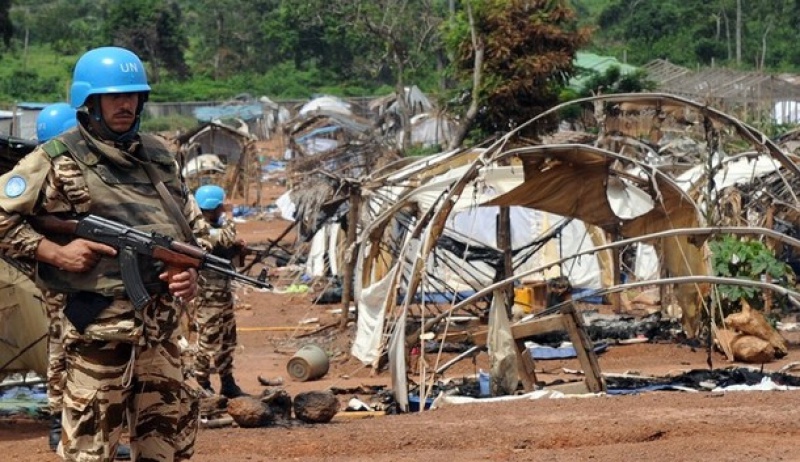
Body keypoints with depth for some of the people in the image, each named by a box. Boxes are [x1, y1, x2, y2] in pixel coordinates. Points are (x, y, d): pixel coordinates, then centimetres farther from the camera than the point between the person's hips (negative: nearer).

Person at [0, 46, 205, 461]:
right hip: (99, 323, -6)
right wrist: (55, 252, -14)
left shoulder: (158, 155, 13)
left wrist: (191, 269, 2)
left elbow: (192, 224, 21)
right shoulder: (57, 163, -6)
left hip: (162, 321, 6)